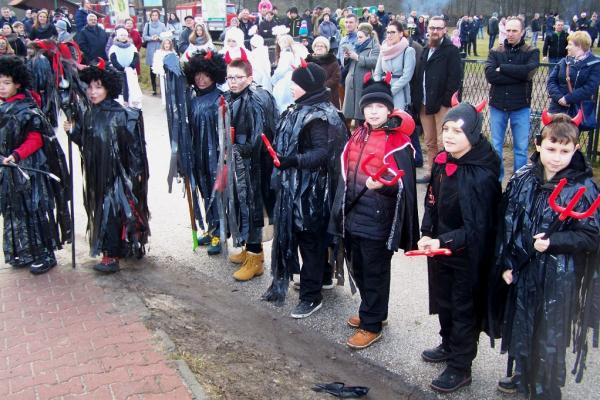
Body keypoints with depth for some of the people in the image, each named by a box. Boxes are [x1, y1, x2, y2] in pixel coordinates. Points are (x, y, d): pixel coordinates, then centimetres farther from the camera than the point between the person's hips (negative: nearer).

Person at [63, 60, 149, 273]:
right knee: (102, 209, 11)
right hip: (97, 173, 7)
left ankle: (111, 255, -2)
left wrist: (136, 171, -12)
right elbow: (86, 144, 14)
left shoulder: (121, 114, -12)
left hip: (117, 172, -7)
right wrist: (73, 130, -2)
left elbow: (134, 143, -11)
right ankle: (123, 247, 24)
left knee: (111, 210, -8)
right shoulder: (89, 115, 8)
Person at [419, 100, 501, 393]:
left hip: (468, 256, -7)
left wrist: (443, 241, -29)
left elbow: (477, 228, -23)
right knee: (443, 300, 24)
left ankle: (460, 368, 26)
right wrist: (427, 234, -5)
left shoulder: (482, 175, -25)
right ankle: (449, 346, 48)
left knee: (464, 310, 9)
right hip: (440, 248, 7)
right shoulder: (442, 162, -3)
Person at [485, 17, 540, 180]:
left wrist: (502, 68, -13)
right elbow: (490, 75, -14)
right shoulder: (495, 52, 3)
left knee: (521, 148, 5)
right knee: (495, 146, 10)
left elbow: (527, 72, -19)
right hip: (497, 106, 1)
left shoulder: (532, 52, 1)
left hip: (520, 107, -1)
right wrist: (517, 76, -17)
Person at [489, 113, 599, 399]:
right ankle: (522, 375, 46)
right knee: (520, 326, 21)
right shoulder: (522, 179, -3)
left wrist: (553, 242, -22)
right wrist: (506, 263, 0)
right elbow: (506, 223, 2)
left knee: (549, 338, 8)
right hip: (521, 269, 4)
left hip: (558, 277, -4)